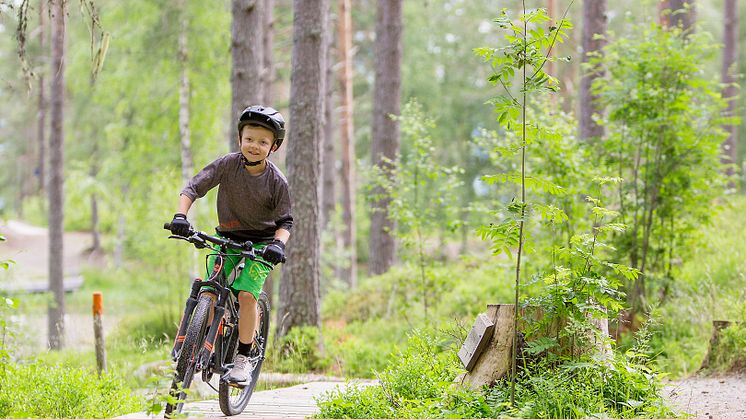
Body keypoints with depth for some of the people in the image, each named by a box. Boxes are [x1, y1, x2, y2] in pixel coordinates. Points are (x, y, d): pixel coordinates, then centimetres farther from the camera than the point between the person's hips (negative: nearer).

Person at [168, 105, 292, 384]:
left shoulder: (277, 181, -14)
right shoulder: (228, 164, -13)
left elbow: (285, 222, -7)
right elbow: (194, 187, -14)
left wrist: (278, 243, -27)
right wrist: (180, 216, -30)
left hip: (261, 242, -2)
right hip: (228, 237, 2)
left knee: (246, 293, -20)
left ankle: (243, 357, -7)